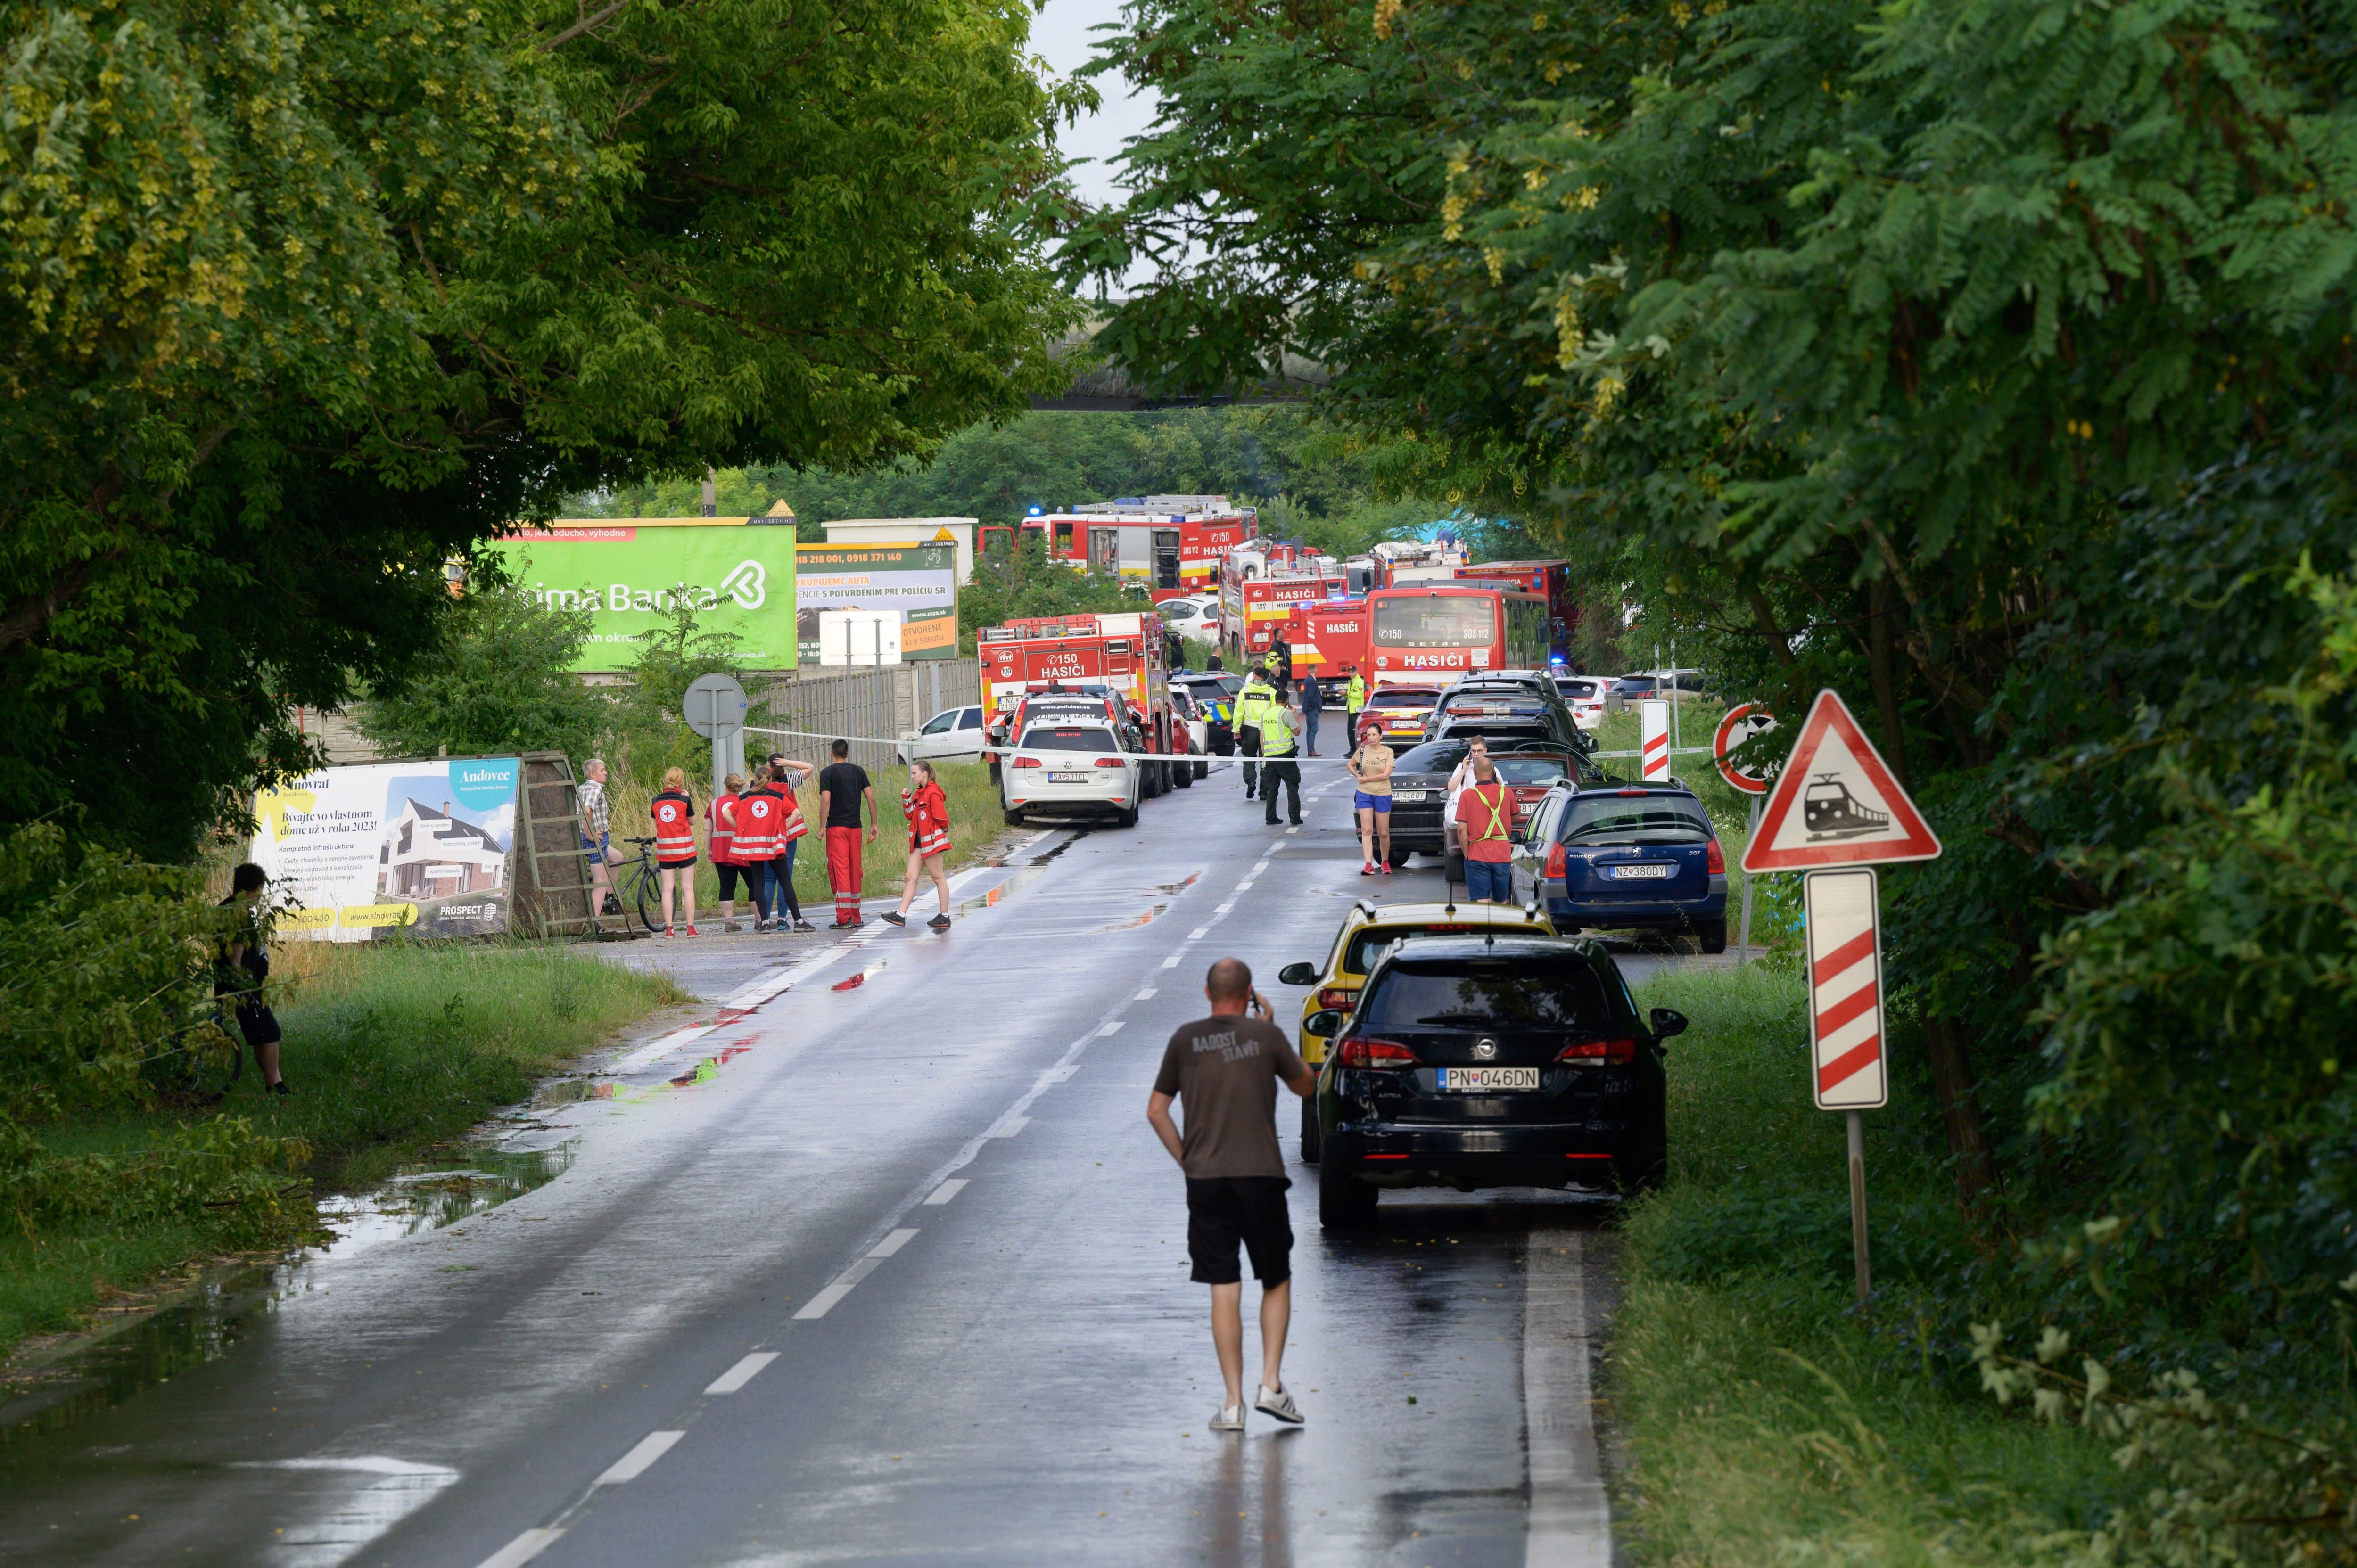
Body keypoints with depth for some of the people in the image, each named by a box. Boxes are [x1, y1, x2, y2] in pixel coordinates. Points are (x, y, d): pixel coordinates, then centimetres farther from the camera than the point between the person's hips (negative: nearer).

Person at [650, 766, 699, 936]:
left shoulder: (656, 802, 1)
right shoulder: (684, 800, -8)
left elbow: (656, 823, 7)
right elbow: (692, 821, 4)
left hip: (664, 849, 3)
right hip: (684, 848, -3)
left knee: (668, 889, 4)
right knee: (688, 888, 2)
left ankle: (668, 928, -1)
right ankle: (690, 927, -1)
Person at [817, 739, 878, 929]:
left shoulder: (827, 773, -3)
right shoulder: (859, 771, 9)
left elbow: (826, 801, -13)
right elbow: (871, 798, 6)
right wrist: (874, 825, 12)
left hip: (836, 828, -4)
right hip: (855, 827, 4)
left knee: (840, 871, -6)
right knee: (855, 872, 12)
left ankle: (845, 919, -14)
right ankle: (855, 918, 18)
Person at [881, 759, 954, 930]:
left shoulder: (933, 793, -15)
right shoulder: (918, 793, 12)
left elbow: (942, 818, -14)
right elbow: (910, 815, 16)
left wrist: (942, 832, 3)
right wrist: (906, 799, 3)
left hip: (932, 839, -9)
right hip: (918, 841, 9)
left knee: (938, 877, 1)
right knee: (911, 877, 2)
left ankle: (945, 917, 9)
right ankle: (900, 915, -2)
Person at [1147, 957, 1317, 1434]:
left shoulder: (1185, 1041, 3)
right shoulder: (1266, 1036, -2)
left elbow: (1156, 1111, 6)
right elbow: (1306, 1086, 13)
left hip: (1206, 1180, 1)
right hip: (1261, 1175, -1)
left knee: (1224, 1291, 3)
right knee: (1277, 1282, 15)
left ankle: (1233, 1403, 1)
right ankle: (1271, 1384, 3)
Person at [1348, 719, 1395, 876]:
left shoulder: (1388, 752, -4)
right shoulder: (1363, 750, 3)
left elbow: (1386, 775, -13)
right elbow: (1350, 765, 18)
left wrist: (1365, 779, -10)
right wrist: (1358, 777, 2)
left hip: (1383, 795, -1)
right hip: (1365, 794, 2)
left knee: (1383, 833, 5)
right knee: (1367, 831, -6)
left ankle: (1385, 862, 23)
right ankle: (1369, 865, -11)